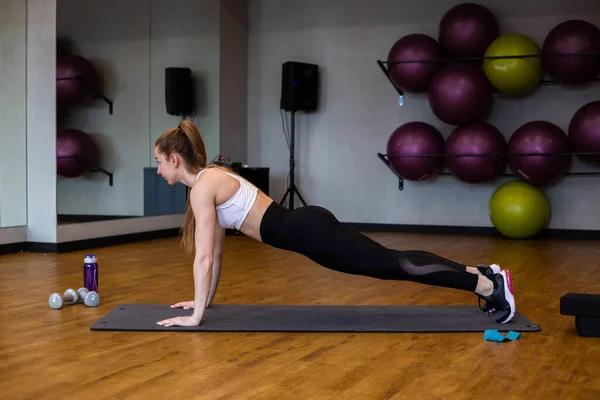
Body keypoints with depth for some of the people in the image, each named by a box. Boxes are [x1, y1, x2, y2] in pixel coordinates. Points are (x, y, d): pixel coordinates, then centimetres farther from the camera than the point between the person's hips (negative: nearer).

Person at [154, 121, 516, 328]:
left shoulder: (203, 186, -11)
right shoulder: (211, 177, 17)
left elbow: (204, 257, -16)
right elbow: (216, 250, 23)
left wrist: (196, 316, -11)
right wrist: (206, 299, 25)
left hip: (306, 231, -8)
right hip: (306, 226, 8)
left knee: (392, 265, -8)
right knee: (391, 264, 10)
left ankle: (489, 284, -7)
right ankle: (481, 274, 13)